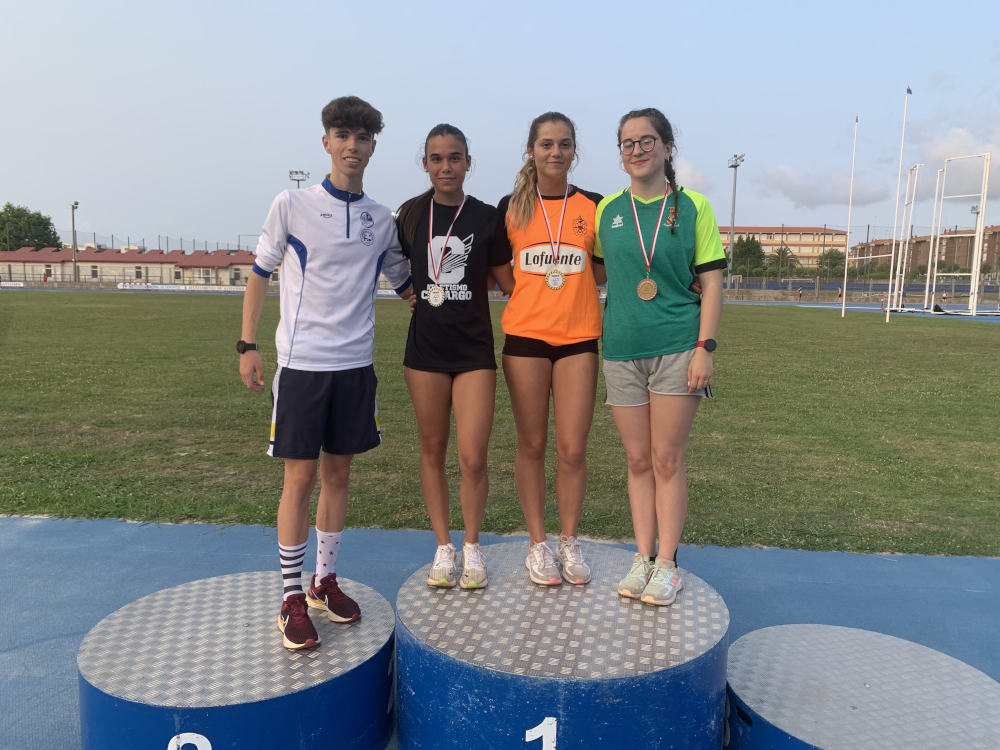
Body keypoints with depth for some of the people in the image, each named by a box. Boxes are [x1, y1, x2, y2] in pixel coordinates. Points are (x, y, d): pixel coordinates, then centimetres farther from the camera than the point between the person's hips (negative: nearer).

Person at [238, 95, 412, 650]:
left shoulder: (381, 220, 8)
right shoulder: (292, 205, -2)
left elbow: (406, 285, 20)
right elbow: (259, 275, 4)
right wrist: (247, 345, -1)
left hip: (355, 364, 4)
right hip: (302, 361, -3)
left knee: (338, 472, 10)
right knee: (301, 475, -1)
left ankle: (325, 580, 25)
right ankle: (292, 598, 12)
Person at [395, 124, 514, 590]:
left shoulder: (486, 218, 0)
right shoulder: (411, 214, 5)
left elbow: (509, 282, 5)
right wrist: (410, 292, 5)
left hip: (474, 348, -2)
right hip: (425, 347, 2)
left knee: (473, 458, -5)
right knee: (433, 448, 9)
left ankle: (472, 547, 18)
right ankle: (443, 547, 25)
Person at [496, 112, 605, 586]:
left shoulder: (593, 206, 6)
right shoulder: (511, 207, 6)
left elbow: (602, 274, 12)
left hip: (578, 338, 0)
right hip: (525, 335, 0)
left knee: (573, 449, 2)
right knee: (532, 445, 7)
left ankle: (569, 542, 21)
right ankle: (538, 544, 21)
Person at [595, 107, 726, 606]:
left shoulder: (692, 206, 1)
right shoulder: (607, 210, 8)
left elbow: (711, 282, -1)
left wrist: (704, 348, -9)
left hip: (676, 349, -3)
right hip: (622, 351, 3)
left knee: (668, 461, 2)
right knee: (638, 461, 9)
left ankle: (667, 564, 13)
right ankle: (643, 557, 20)